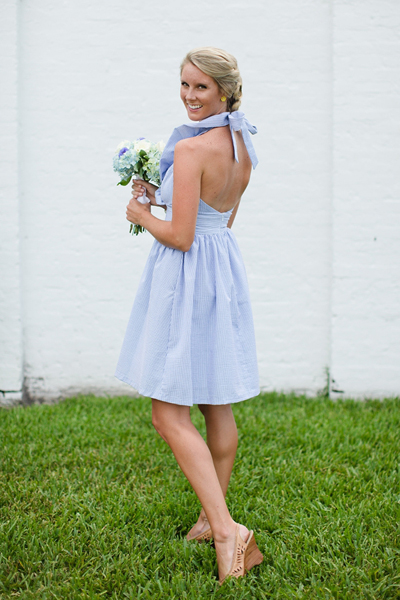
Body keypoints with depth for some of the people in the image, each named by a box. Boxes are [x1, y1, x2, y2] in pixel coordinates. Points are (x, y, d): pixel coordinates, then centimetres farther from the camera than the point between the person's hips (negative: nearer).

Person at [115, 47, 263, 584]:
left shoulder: (190, 149, -19)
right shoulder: (243, 147, 8)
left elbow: (180, 236, -21)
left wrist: (142, 215, -2)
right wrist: (158, 197, 14)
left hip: (186, 277, -9)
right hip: (224, 272, 9)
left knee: (169, 413, -4)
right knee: (218, 407, 16)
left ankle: (226, 529, -12)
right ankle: (213, 517, 28)